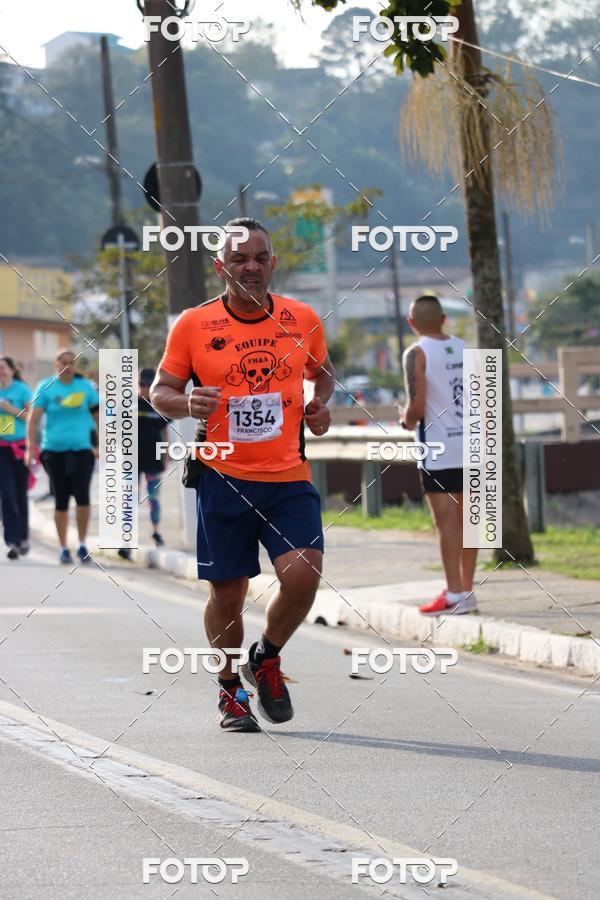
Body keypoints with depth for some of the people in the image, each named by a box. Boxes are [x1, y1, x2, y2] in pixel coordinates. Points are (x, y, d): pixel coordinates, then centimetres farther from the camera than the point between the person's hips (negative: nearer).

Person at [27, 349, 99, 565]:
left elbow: (98, 416, 12)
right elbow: (33, 419, -3)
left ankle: (82, 545, 0)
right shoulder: (46, 387, 0)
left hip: (81, 450, 0)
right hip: (54, 450, 0)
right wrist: (31, 448, -12)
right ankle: (64, 549, 16)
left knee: (82, 495, -14)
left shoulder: (85, 386, 5)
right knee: (61, 501, 5)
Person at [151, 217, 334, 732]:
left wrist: (320, 405, 2)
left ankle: (268, 659, 13)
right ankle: (231, 691, 27)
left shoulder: (303, 319, 5)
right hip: (222, 478, -1)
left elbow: (322, 370, 23)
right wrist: (187, 404, -17)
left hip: (289, 477, 1)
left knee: (303, 575, -16)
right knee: (227, 594, 3)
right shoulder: (193, 326, -2)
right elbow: (160, 391, 5)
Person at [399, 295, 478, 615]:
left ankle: (455, 595, -9)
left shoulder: (417, 354, -9)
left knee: (446, 520, -7)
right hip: (470, 442, 6)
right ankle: (467, 589, 17)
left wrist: (408, 421, 5)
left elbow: (417, 406, -16)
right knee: (465, 518, 11)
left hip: (438, 447, -6)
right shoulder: (463, 348, 10)